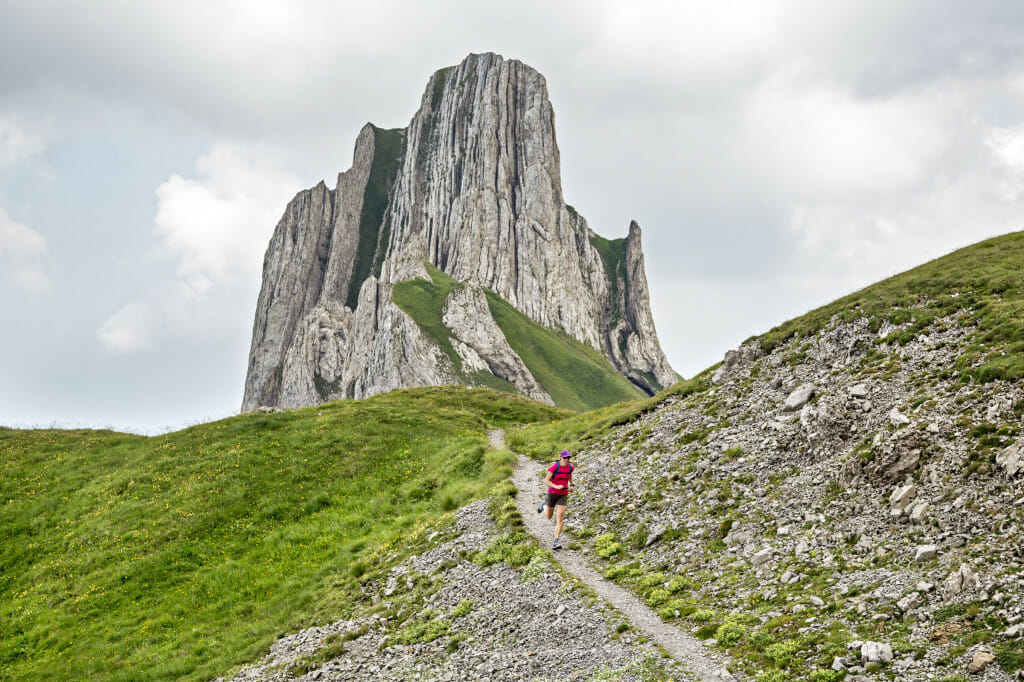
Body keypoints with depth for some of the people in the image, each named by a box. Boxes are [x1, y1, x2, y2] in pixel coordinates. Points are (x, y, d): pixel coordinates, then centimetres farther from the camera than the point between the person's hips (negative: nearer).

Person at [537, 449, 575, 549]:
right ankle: (544, 505, 54)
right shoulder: (554, 467, -18)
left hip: (563, 495, 2)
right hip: (552, 493, -2)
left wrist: (571, 485, 12)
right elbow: (546, 481, -17)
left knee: (559, 519, -12)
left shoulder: (570, 467, -4)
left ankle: (557, 542, -12)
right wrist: (556, 486, -33)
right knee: (549, 517, 20)